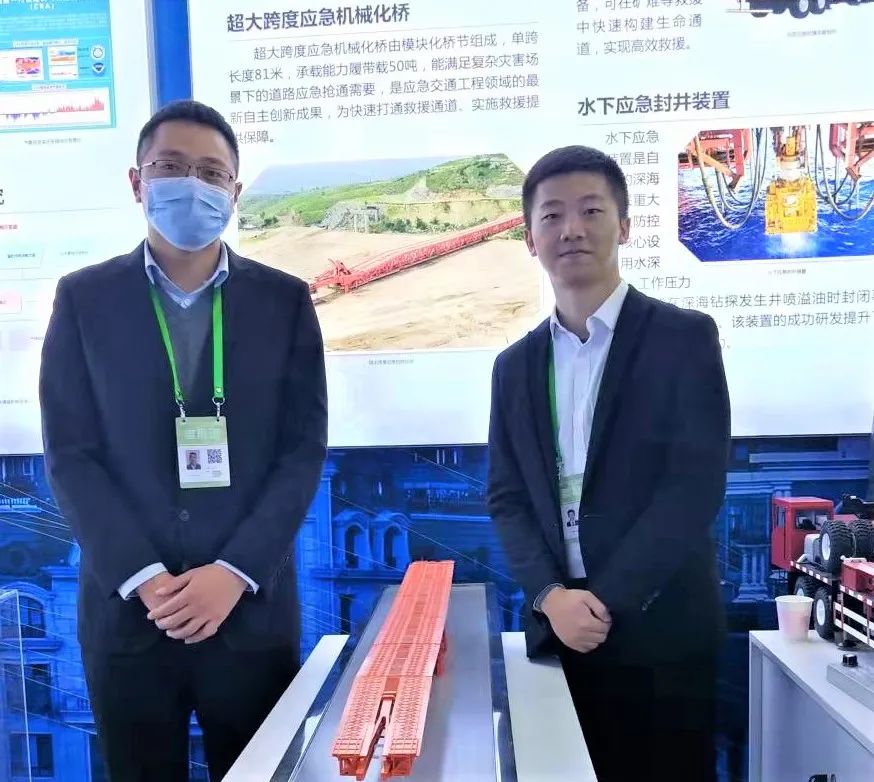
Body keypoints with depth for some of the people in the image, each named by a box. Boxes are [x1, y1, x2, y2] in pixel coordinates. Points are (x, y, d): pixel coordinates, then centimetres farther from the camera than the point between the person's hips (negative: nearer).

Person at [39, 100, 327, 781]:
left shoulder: (284, 300, 2)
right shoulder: (84, 298, 3)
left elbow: (304, 450, -2)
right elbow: (70, 455, -2)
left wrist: (232, 573, -11)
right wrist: (145, 580, -12)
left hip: (253, 608, 0)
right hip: (127, 610, 0)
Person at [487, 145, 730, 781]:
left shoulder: (684, 336, -5)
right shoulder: (516, 364, 8)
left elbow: (696, 485, -12)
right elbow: (507, 498, 5)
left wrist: (607, 601, -16)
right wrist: (550, 597, -10)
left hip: (660, 633, -3)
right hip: (557, 633, 4)